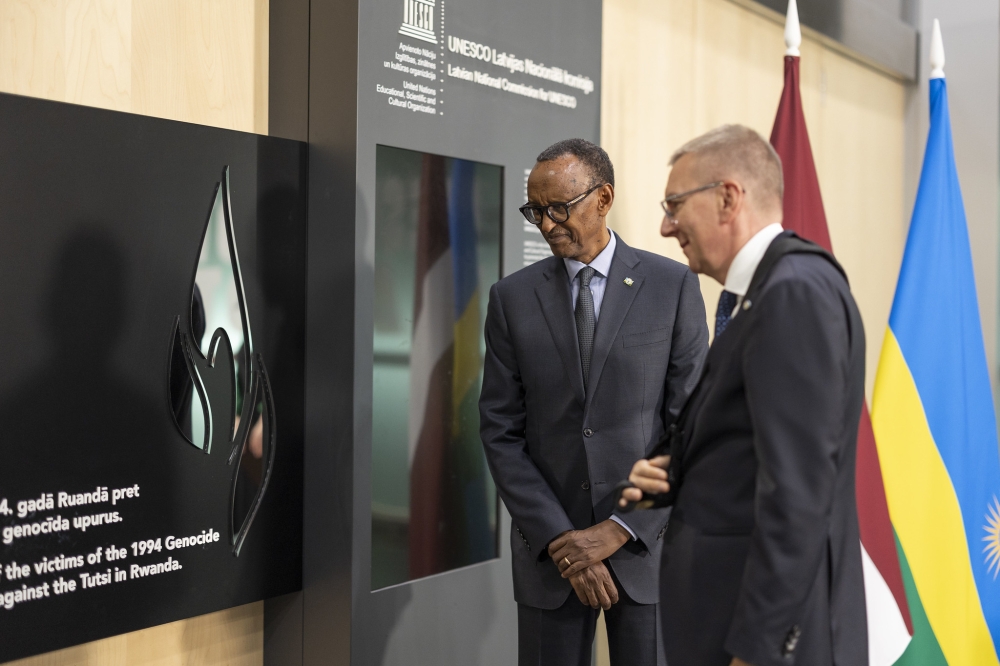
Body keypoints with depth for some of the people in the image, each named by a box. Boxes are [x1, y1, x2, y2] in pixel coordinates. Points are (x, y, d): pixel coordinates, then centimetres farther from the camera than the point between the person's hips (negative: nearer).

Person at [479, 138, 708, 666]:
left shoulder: (672, 286, -3)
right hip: (548, 550, 1)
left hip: (647, 538, -1)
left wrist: (622, 529, -12)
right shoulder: (512, 297, 1)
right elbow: (501, 432, 0)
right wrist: (558, 538, -9)